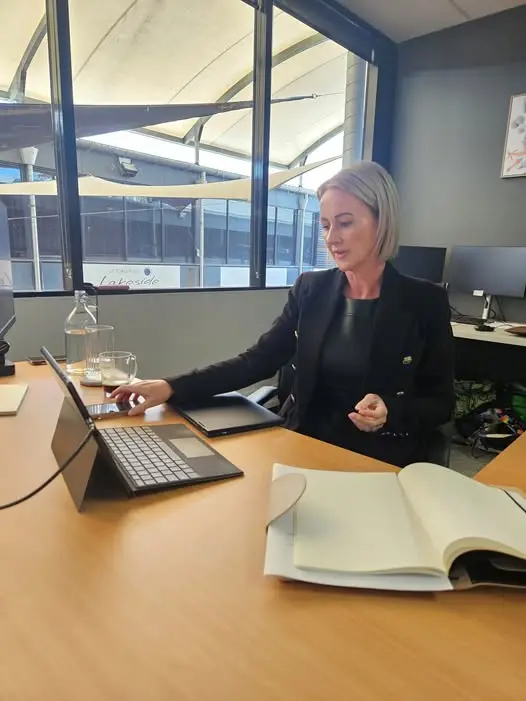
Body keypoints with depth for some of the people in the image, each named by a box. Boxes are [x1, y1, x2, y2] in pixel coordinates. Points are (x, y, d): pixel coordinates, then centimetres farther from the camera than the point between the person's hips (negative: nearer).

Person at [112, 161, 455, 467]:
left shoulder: (426, 301, -6)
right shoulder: (311, 289, 1)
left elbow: (442, 401, 0)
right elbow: (259, 360, -4)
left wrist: (390, 412, -22)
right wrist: (172, 388, -15)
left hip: (381, 462, -2)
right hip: (303, 446, 3)